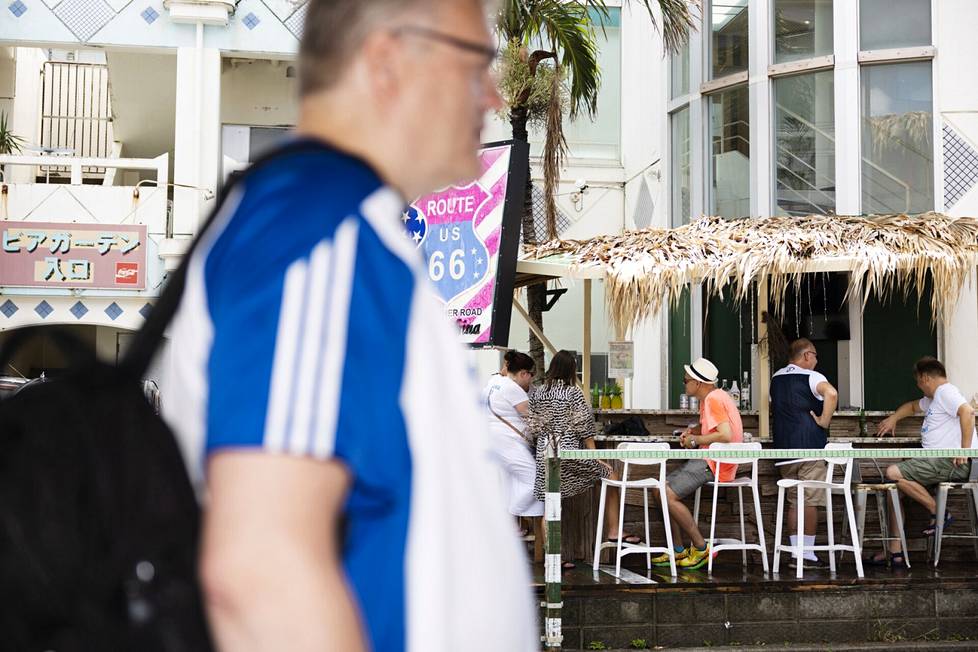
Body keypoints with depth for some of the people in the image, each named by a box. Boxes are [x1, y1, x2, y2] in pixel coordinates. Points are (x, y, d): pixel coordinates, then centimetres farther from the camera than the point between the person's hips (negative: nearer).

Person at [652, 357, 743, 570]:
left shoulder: (714, 399, -17)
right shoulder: (708, 398, 16)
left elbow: (725, 435, -27)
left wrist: (695, 440, -14)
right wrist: (692, 431, 10)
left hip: (715, 464, -11)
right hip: (708, 460, 11)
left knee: (668, 494, -18)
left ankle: (701, 548, -10)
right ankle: (678, 550, 8)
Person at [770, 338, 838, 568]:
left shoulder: (776, 379, 14)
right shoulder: (811, 376, -8)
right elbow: (831, 393, -28)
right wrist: (824, 421, -17)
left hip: (783, 447, 6)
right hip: (809, 445, -6)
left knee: (793, 501, 11)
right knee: (811, 501, -2)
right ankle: (808, 554, -2)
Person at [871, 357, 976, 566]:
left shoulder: (946, 391, -9)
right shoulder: (935, 398, 25)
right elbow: (913, 406, 44)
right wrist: (894, 418, 27)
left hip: (950, 462, -11)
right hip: (937, 461, 11)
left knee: (893, 473, -20)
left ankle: (938, 513, -10)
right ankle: (894, 553, 5)